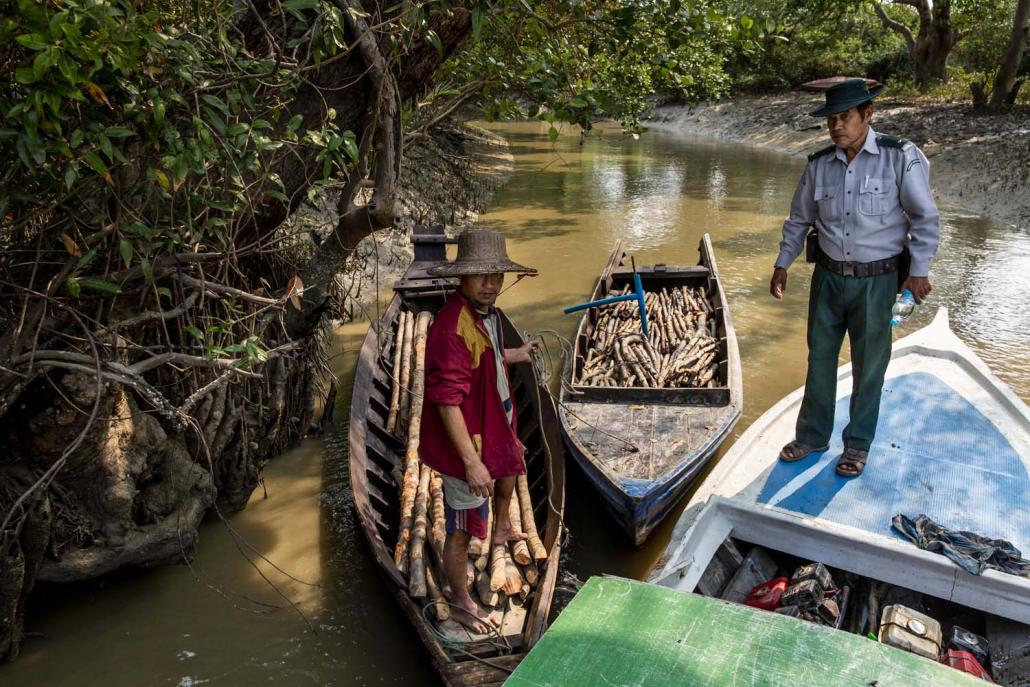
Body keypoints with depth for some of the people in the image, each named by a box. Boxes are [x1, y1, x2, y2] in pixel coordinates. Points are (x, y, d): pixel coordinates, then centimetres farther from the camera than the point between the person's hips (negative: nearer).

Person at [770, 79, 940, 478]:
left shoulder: (899, 157, -10)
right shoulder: (819, 165, 0)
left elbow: (925, 218, -6)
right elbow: (799, 220, 11)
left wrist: (919, 269, -9)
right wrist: (782, 264, 10)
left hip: (876, 279, -3)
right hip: (829, 276, 4)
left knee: (868, 366, 8)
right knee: (819, 358, 12)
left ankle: (857, 444, 25)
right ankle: (812, 436, 27)